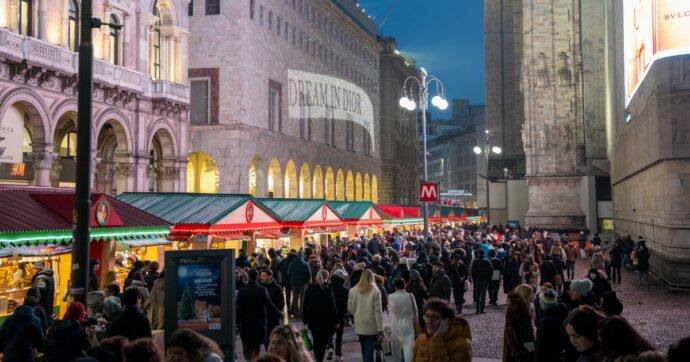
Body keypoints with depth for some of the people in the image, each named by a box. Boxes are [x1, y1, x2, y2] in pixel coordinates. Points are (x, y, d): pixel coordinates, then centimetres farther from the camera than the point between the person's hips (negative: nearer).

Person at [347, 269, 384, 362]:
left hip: (359, 325, 4)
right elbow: (378, 311, -12)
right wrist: (380, 328, -8)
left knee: (364, 350, 19)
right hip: (372, 326, -3)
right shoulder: (375, 291, -12)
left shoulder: (353, 290, -3)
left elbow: (350, 309, 4)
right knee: (369, 350, 0)